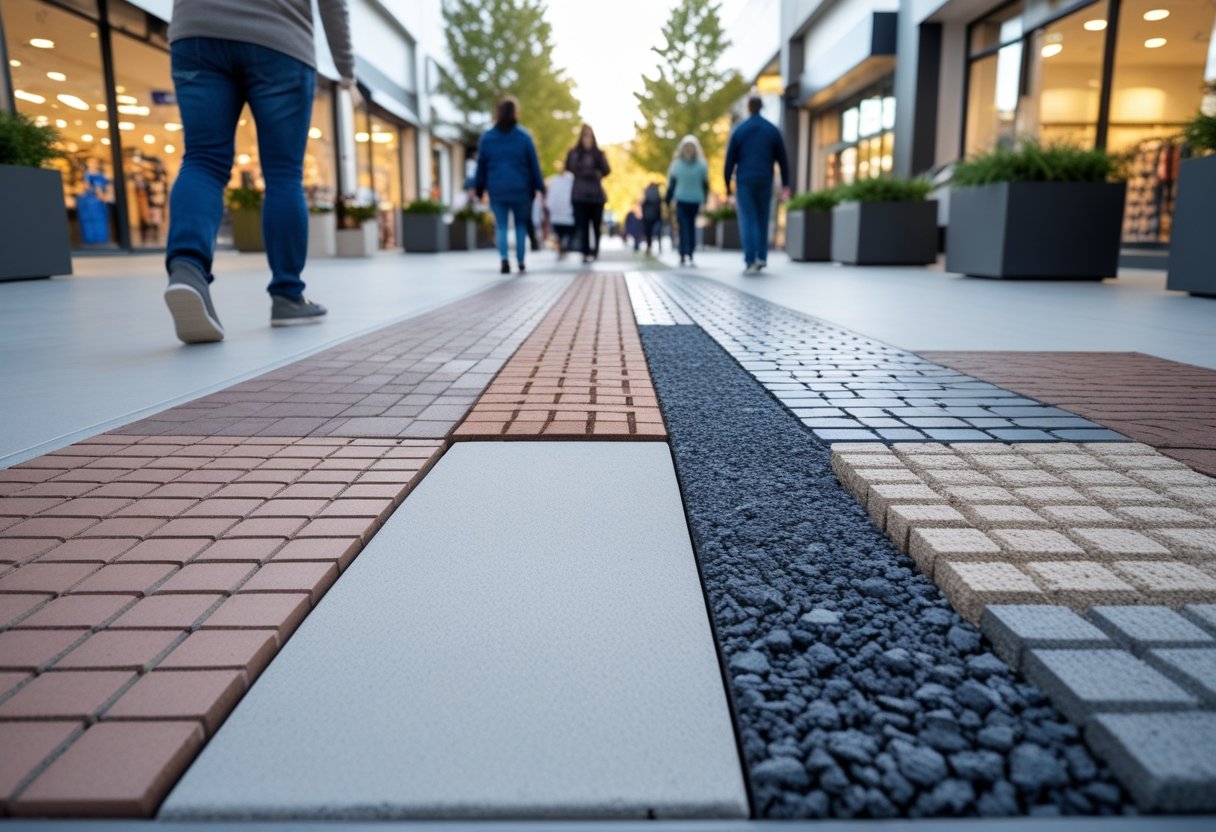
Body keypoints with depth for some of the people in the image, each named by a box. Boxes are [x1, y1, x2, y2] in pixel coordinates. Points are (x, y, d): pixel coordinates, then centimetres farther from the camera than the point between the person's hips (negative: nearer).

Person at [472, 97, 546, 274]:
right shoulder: (524, 136, -3)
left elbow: (481, 165, 4)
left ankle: (504, 258, -15)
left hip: (497, 190, 1)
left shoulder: (487, 137, 1)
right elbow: (534, 164, -1)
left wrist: (478, 188, 10)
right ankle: (520, 261, 16)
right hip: (520, 189, -1)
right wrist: (539, 187, 5)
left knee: (501, 226, 6)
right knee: (521, 225, 14)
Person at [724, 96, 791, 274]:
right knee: (762, 220, 16)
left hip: (744, 182, -2)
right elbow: (782, 159, 5)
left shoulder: (738, 130, 1)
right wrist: (785, 184, 9)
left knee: (748, 221, -3)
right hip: (765, 182, 2)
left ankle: (751, 261, -14)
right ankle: (761, 257, 13)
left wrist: (727, 185, 7)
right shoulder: (773, 129, 5)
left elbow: (730, 160, 0)